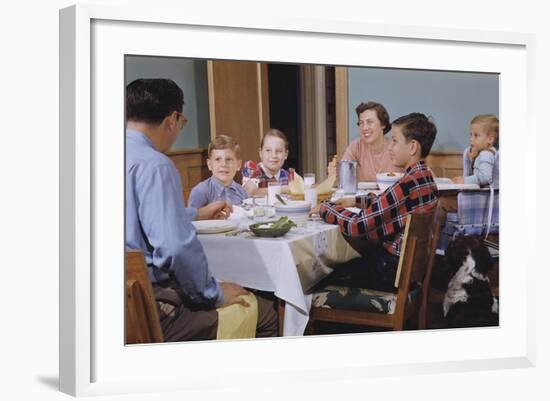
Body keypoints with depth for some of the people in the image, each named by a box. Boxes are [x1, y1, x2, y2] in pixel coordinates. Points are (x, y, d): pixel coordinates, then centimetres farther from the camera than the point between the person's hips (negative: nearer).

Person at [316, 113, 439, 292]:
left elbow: (356, 225, -23)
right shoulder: (424, 175, 4)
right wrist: (356, 201, 11)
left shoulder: (407, 185, -26)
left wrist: (325, 208, -7)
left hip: (395, 271, -9)